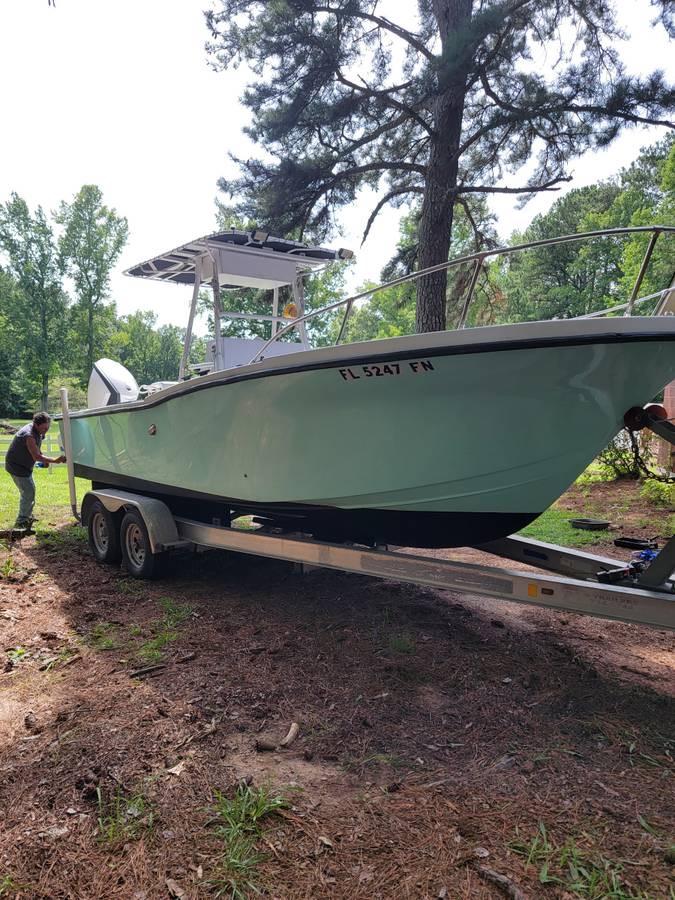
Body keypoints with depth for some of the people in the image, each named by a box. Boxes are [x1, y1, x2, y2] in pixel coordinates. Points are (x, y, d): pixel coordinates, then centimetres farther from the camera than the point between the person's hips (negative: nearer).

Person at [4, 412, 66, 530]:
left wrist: (43, 458, 4)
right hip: (17, 466, -10)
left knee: (29, 490, 19)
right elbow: (36, 456, -31)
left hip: (25, 466, 10)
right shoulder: (29, 435, -30)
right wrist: (55, 460, -34)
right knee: (28, 492, -11)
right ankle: (21, 521, -3)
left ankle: (27, 516, 35)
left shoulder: (37, 431, 0)